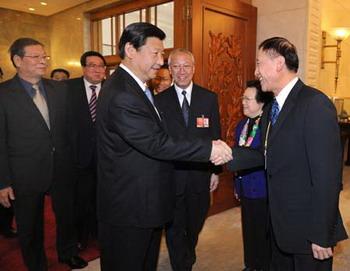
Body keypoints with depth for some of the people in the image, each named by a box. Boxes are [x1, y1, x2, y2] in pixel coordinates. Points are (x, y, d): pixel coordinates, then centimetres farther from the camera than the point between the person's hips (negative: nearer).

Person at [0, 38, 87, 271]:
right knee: (30, 227, 15)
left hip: (62, 170, 4)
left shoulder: (59, 89, 2)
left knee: (67, 215, 21)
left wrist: (74, 161, 5)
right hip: (26, 174, -3)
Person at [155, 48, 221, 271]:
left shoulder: (209, 98, 0)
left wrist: (216, 170, 1)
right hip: (171, 177, -2)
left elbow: (216, 136, 2)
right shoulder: (159, 100, -3)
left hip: (200, 175, 2)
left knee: (195, 225, 23)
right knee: (174, 229, 11)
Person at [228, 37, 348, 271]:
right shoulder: (272, 107, 7)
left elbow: (327, 175, -22)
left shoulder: (315, 104, -20)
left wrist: (322, 236, -20)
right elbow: (268, 155, 5)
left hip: (307, 228, -7)